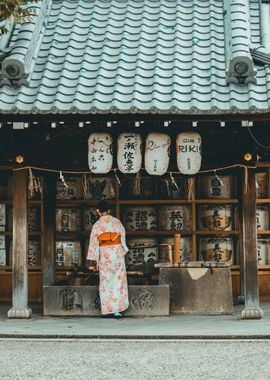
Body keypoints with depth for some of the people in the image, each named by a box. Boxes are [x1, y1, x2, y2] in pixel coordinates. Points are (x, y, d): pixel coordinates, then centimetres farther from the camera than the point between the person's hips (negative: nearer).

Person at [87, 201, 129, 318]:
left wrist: (95, 260, 5)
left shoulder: (97, 225, -2)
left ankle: (108, 309, 5)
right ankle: (117, 309, 0)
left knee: (106, 282, 7)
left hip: (104, 254, 0)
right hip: (117, 252, 0)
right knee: (118, 280, 4)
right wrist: (123, 251, 15)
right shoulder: (117, 222, 1)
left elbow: (94, 243, -1)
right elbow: (123, 237, 5)